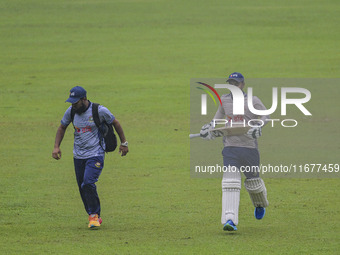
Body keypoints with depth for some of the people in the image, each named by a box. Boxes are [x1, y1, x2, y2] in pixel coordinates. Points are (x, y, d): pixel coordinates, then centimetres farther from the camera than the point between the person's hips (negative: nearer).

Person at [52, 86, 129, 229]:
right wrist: (56, 147, 4)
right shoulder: (71, 111, 0)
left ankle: (94, 215, -8)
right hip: (78, 156, 5)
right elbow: (62, 127, 16)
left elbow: (115, 123, 3)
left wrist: (123, 143, 9)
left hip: (95, 154, -5)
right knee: (82, 188, 6)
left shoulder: (100, 111, -13)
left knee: (88, 183, -22)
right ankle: (94, 217, 21)